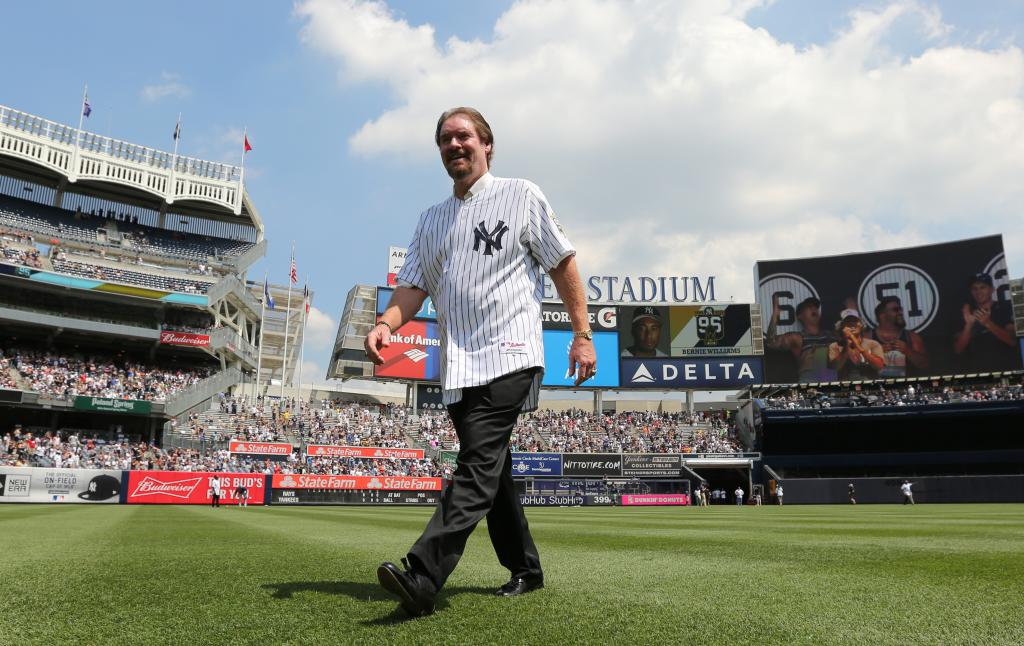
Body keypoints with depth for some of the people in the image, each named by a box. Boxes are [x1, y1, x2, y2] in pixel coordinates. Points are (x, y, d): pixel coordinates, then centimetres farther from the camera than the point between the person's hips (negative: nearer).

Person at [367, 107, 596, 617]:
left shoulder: (521, 196, 6)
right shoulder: (432, 219, 20)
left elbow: (563, 265, 5)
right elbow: (413, 284, 11)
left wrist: (583, 334, -2)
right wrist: (387, 323, -10)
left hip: (508, 357, -6)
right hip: (457, 367, 6)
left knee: (478, 466, -18)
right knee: (491, 474, 11)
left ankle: (422, 580, -23)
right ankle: (525, 570, 26)